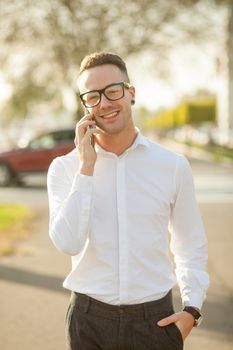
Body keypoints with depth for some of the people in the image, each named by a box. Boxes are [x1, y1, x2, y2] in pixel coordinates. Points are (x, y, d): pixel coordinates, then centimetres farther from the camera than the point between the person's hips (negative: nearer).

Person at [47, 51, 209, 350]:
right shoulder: (64, 168, -3)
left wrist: (192, 308, -4)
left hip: (156, 320, 1)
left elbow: (191, 247, 7)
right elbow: (68, 243, -16)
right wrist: (86, 167, -15)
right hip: (89, 321, 0)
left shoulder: (173, 166, -2)